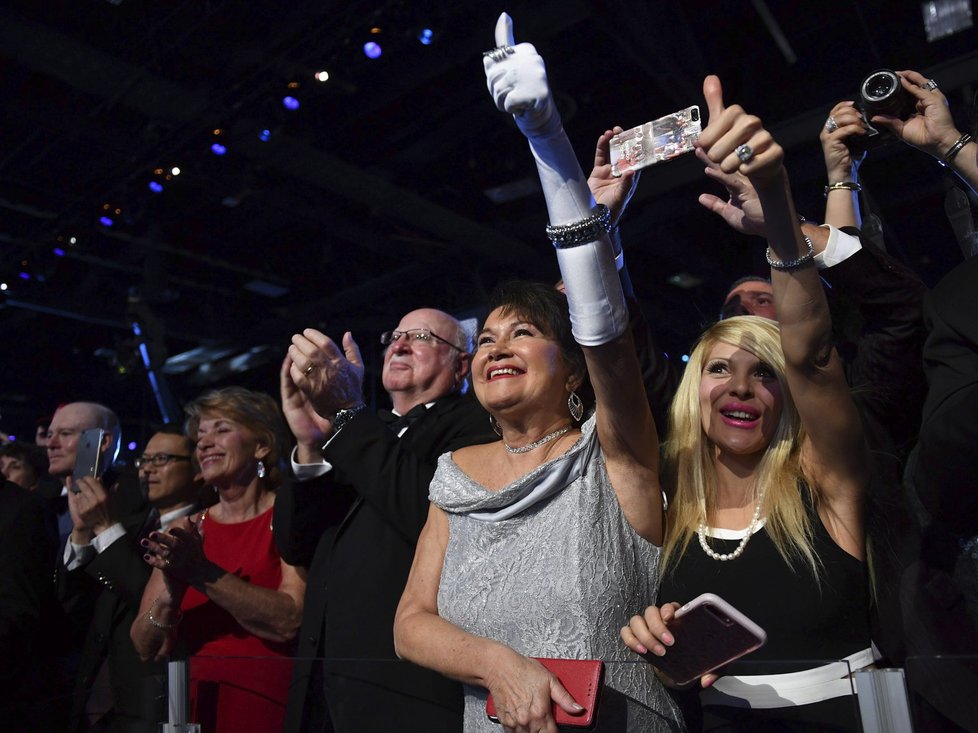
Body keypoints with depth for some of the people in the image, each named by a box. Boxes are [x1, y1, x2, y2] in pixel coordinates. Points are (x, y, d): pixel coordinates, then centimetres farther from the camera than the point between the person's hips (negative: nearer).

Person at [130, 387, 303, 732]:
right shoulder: (184, 531, 3)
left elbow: (290, 622, -22)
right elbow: (148, 648, -1)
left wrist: (201, 572, -25)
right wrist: (171, 594, -19)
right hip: (195, 704, 4)